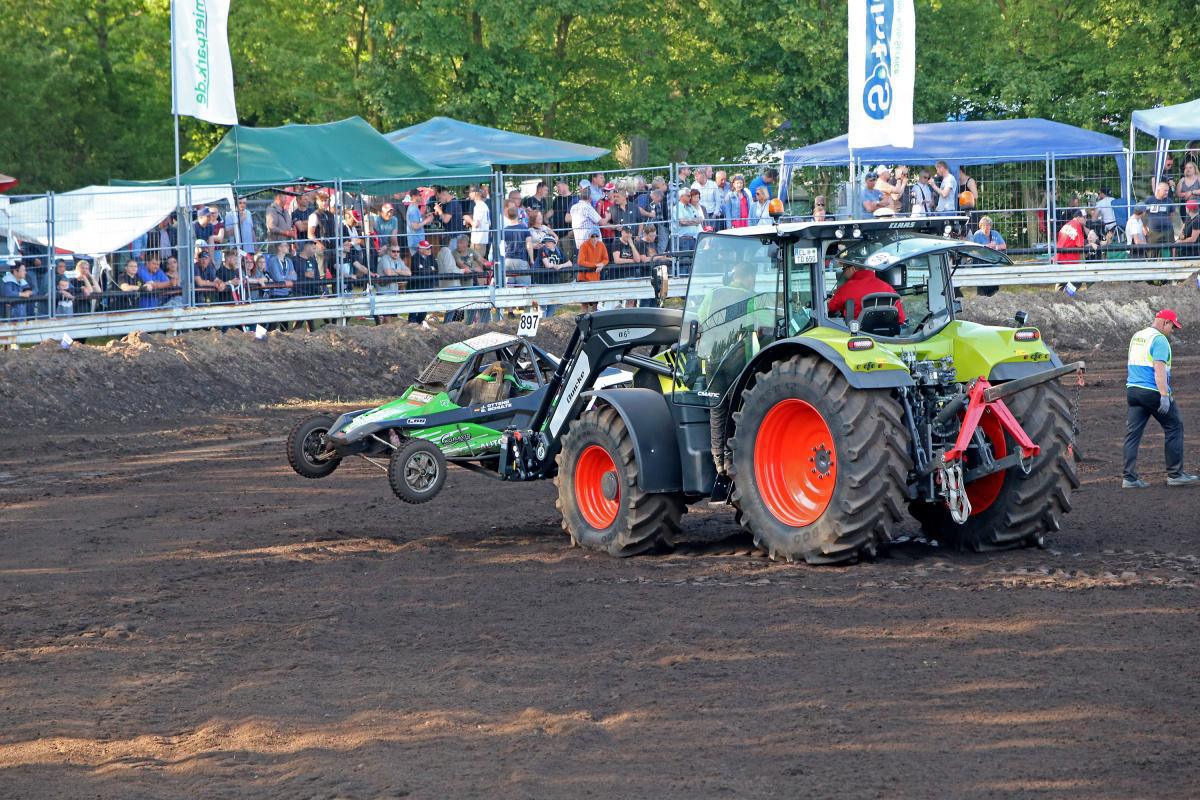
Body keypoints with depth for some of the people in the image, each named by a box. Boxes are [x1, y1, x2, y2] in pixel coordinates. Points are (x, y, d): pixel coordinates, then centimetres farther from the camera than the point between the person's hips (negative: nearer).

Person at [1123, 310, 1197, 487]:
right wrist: (1164, 396, -25)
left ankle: (1129, 477, -2)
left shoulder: (1136, 337, 16)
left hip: (1132, 390, 8)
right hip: (1152, 391, -8)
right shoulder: (1159, 340, -12)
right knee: (1174, 428, 5)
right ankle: (1175, 474, 6)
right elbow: (1159, 368, -21)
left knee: (1132, 433, 4)